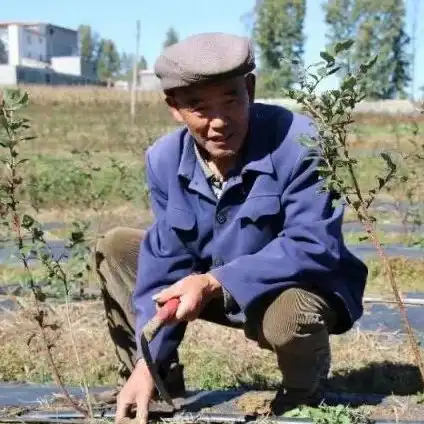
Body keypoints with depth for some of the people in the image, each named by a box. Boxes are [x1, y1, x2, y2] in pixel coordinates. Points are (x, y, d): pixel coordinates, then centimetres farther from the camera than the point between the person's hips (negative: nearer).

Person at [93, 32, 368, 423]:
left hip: (300, 289, -5)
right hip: (210, 285, 5)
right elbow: (165, 260, -8)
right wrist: (148, 361, -14)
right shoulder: (165, 159, -10)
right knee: (115, 248, -1)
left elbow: (313, 246, -30)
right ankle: (158, 380, 9)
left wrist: (214, 282, -34)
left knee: (286, 317, -40)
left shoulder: (297, 143, -27)